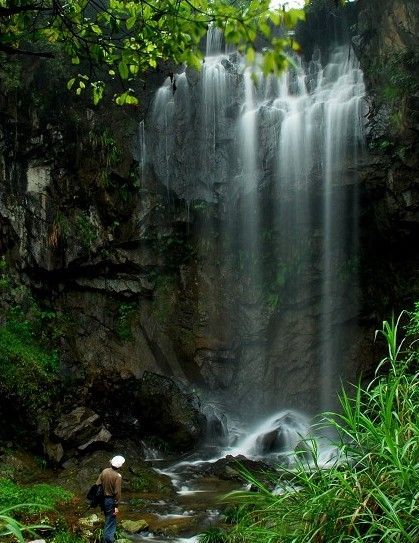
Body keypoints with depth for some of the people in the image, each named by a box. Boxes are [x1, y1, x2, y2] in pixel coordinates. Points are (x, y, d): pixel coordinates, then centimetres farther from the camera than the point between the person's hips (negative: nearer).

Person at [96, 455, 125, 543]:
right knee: (110, 523, 3)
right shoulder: (118, 476, -19)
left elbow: (97, 485, 3)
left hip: (103, 499, 7)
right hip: (111, 501, -7)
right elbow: (117, 492, -19)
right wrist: (116, 506, -14)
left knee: (108, 520, 26)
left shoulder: (104, 471, -1)